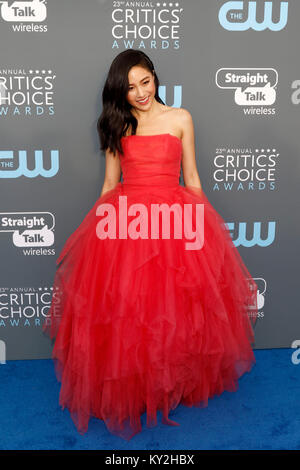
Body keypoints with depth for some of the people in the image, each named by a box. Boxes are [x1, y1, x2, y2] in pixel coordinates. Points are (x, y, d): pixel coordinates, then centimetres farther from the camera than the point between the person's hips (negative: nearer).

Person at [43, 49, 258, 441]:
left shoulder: (180, 119, 10)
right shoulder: (117, 125, 13)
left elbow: (191, 179, 11)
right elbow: (109, 183, 16)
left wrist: (205, 224, 9)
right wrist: (97, 224, 14)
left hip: (173, 218, -1)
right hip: (123, 223, 1)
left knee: (174, 308, 1)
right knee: (123, 311, 0)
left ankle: (174, 383, 23)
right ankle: (126, 388, 21)